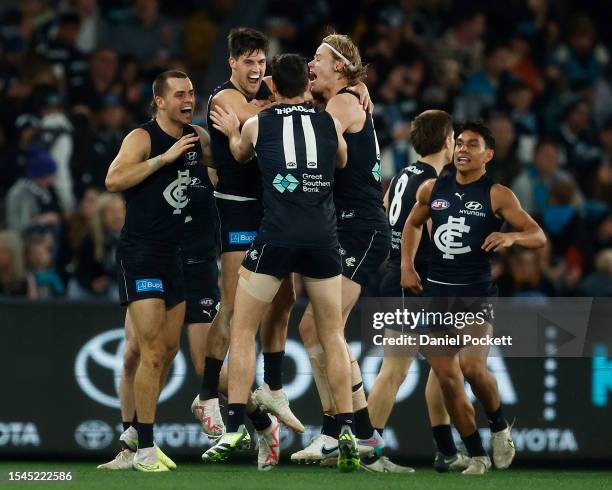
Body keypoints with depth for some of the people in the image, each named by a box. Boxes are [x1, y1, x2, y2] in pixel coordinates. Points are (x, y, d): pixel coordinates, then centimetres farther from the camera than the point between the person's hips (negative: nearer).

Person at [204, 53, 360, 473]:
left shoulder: (256, 125, 8)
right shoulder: (331, 123, 11)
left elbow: (240, 155, 30)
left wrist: (232, 133, 48)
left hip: (277, 237, -2)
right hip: (323, 237, 2)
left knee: (242, 330, 10)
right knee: (333, 336, 11)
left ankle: (236, 428, 1)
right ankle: (347, 433, 3)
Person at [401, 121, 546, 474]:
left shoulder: (497, 195, -5)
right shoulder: (432, 189, 8)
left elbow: (539, 236, -8)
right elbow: (413, 224, 26)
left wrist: (512, 236, -29)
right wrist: (407, 266, 15)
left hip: (476, 293, -4)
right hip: (436, 291, 5)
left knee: (473, 367, -23)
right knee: (447, 379, 1)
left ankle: (500, 426, 6)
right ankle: (477, 455, 13)